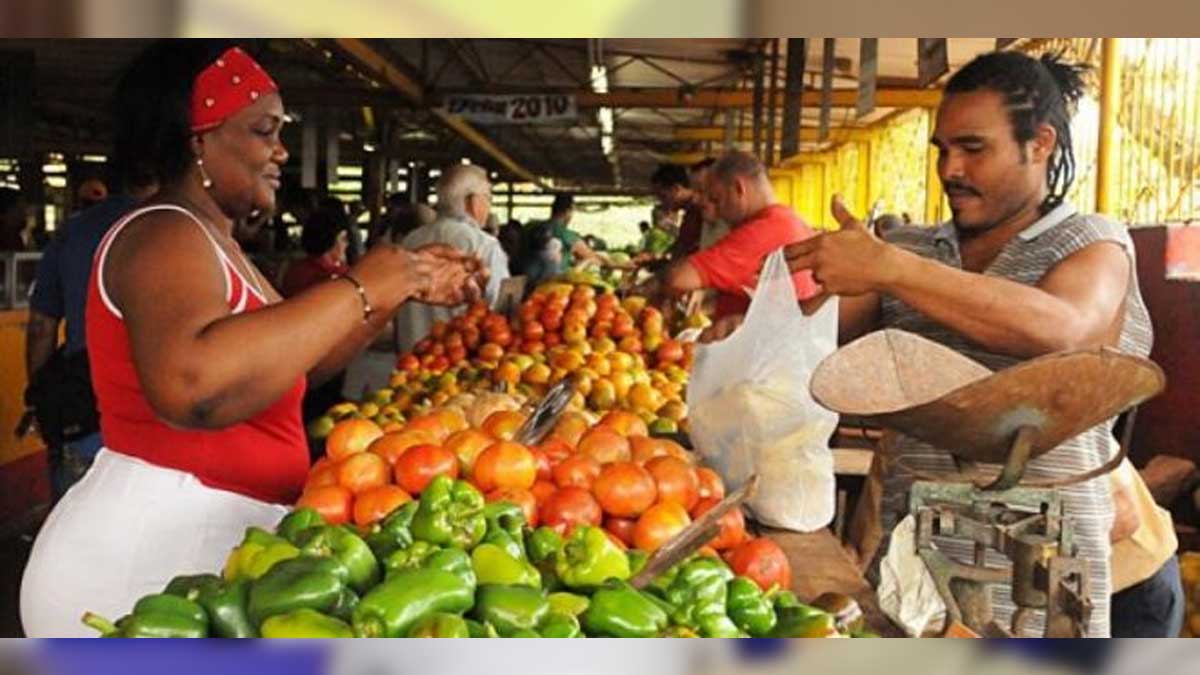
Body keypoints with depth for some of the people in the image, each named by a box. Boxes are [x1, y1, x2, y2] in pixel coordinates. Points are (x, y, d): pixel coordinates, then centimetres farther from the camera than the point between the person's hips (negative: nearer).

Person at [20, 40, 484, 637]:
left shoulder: (206, 240, 13)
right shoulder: (166, 235, -18)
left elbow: (295, 360, 16)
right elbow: (192, 385, -39)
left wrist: (403, 289, 8)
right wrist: (354, 291, -30)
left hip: (205, 536, 10)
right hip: (148, 550, -10)